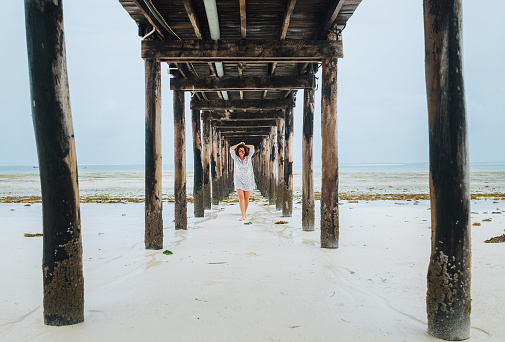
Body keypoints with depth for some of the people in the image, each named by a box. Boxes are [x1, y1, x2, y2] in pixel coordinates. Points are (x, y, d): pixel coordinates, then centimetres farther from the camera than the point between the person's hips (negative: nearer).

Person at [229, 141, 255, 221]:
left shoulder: (248, 157, -1)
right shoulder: (235, 158, -1)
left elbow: (252, 147, -8)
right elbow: (231, 149, -12)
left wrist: (244, 145, 5)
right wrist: (239, 144, -1)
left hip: (248, 180, 1)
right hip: (238, 180, -1)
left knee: (246, 198, 6)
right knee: (241, 198, -12)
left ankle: (245, 213, 27)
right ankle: (243, 216, -15)